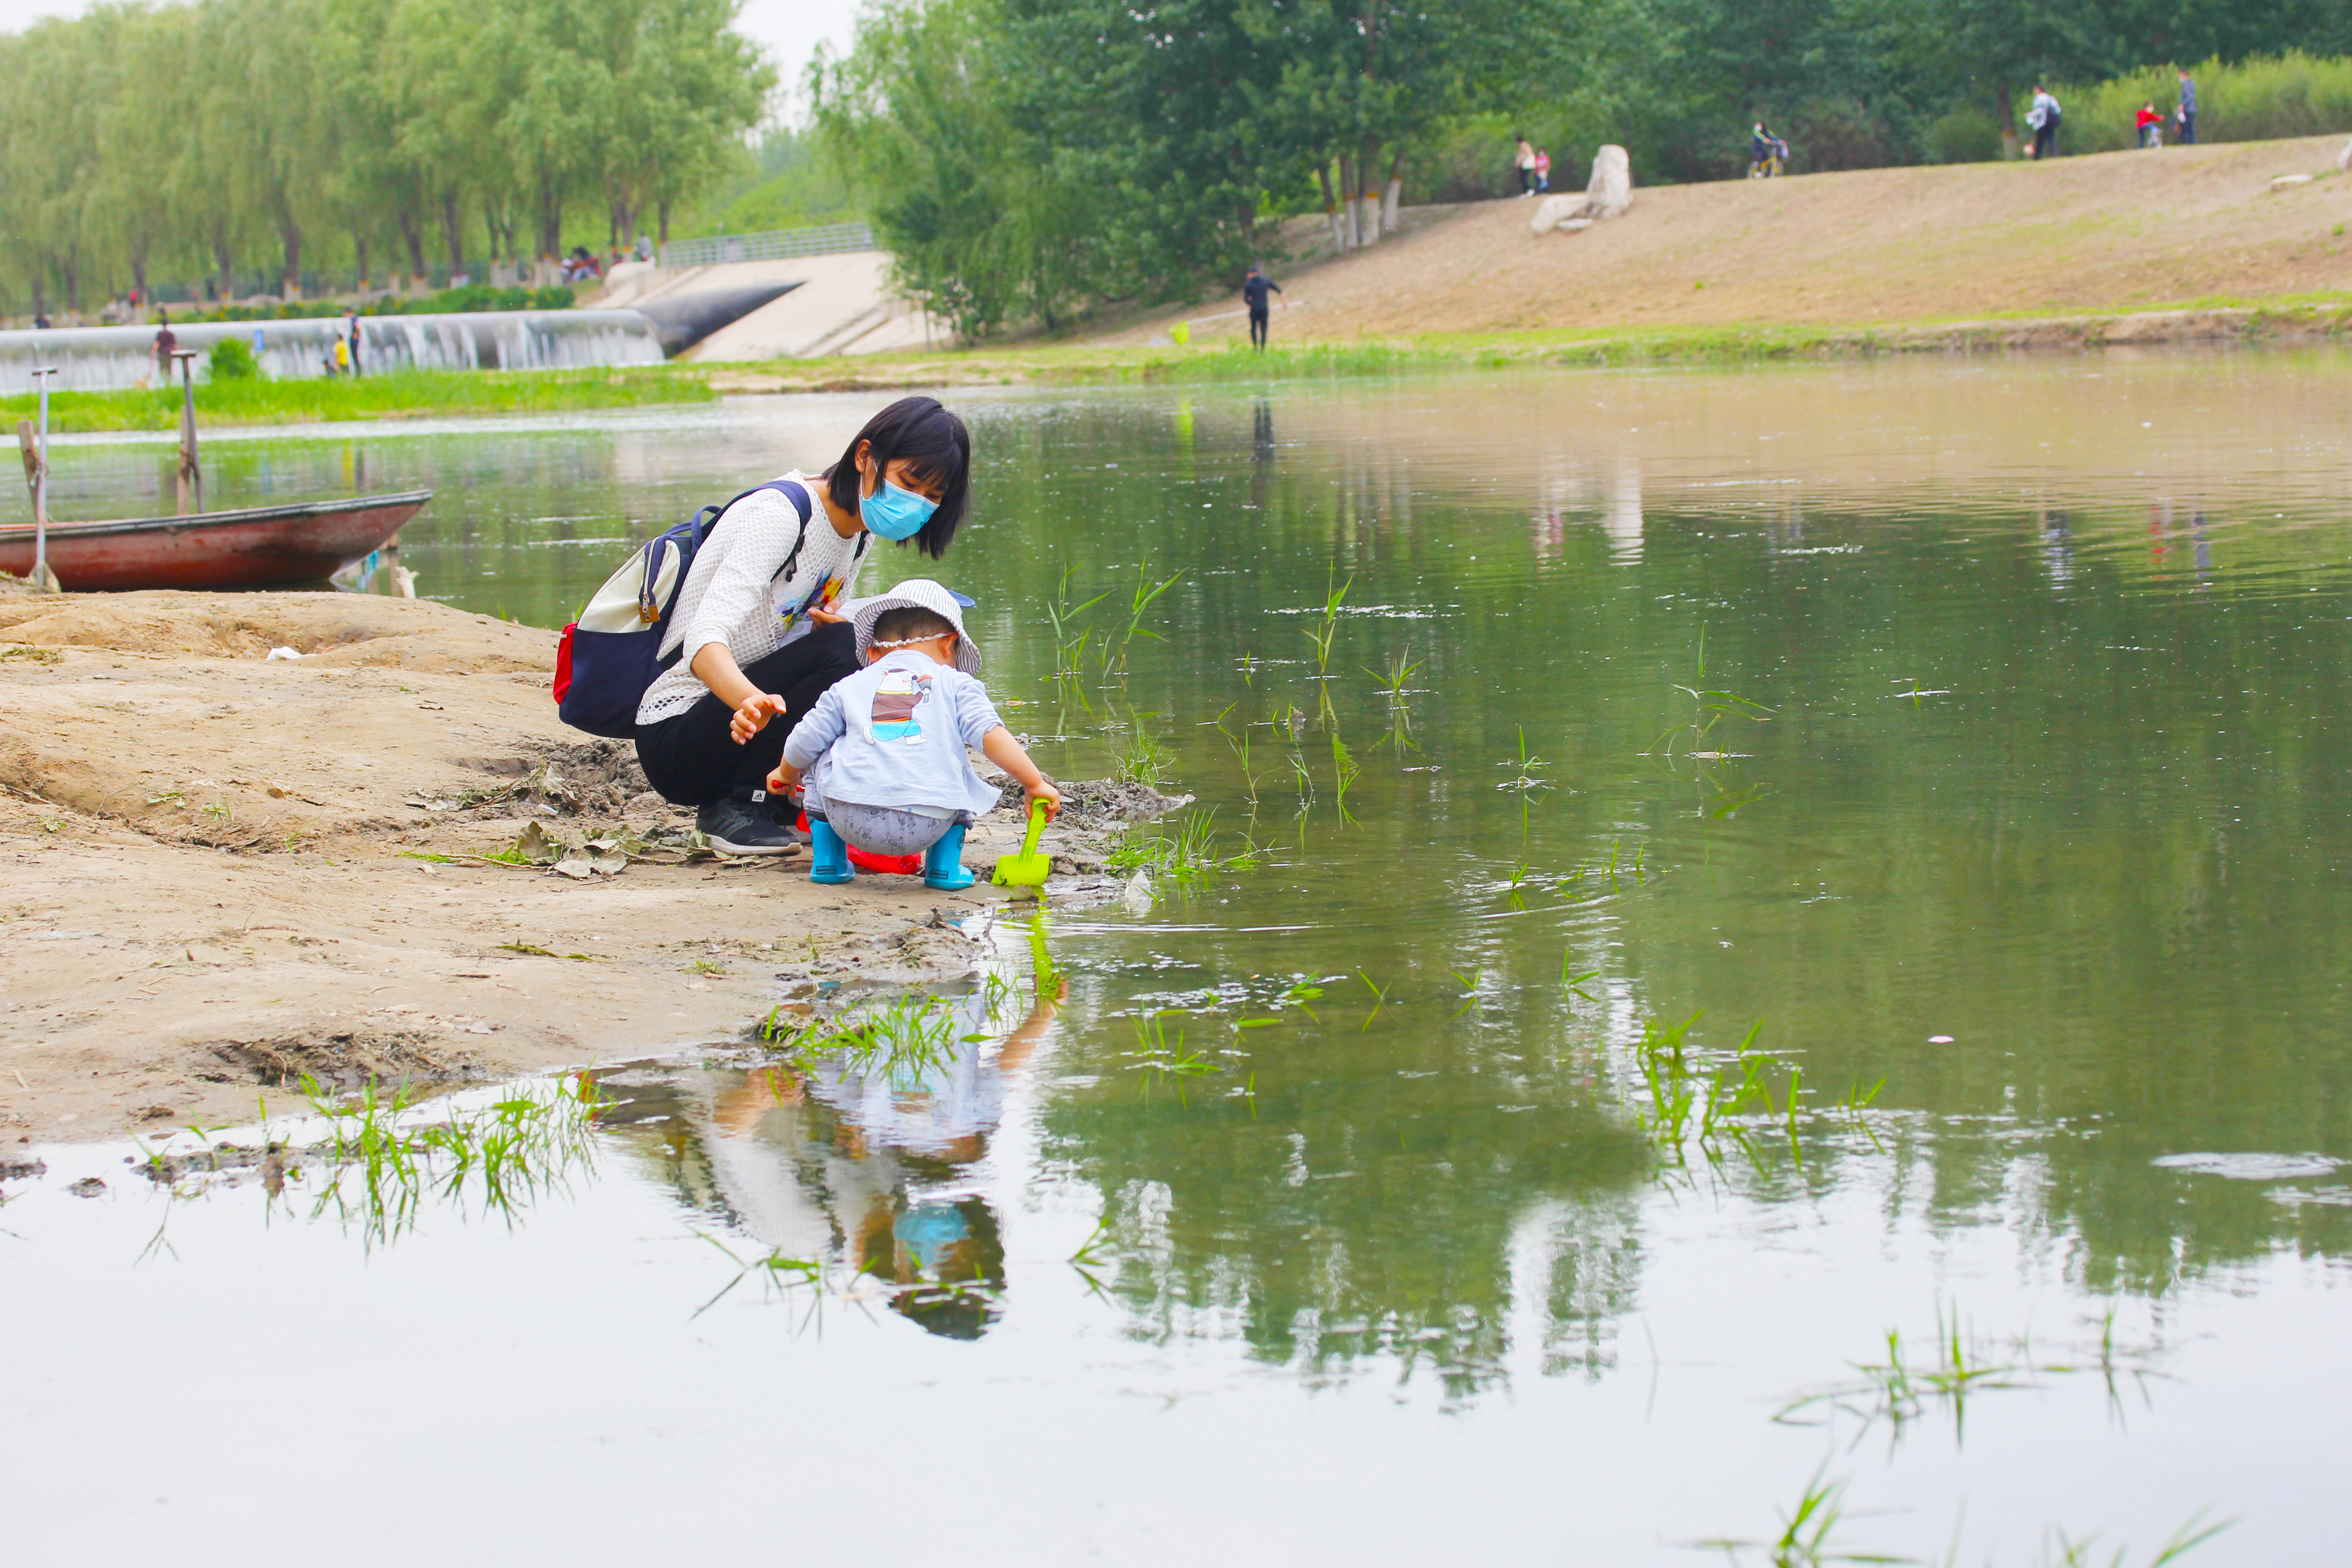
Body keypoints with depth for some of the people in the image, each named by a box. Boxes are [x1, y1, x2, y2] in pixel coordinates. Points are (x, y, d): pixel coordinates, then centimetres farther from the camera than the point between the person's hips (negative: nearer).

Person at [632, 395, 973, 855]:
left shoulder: (858, 532, 7)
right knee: (835, 646, -29)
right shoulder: (779, 515, -21)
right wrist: (753, 701, -54)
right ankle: (733, 807, -18)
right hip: (674, 739, -8)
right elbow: (704, 643, -33)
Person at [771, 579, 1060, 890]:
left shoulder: (848, 687, 22)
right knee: (961, 772, 32)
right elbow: (990, 734, 4)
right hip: (926, 828, -1)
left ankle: (826, 860, 30)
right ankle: (945, 866, 23)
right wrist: (1035, 784, 10)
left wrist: (786, 774, 46)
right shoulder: (956, 683, 17)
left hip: (850, 820, 1)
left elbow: (804, 743, 24)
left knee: (822, 761, 34)